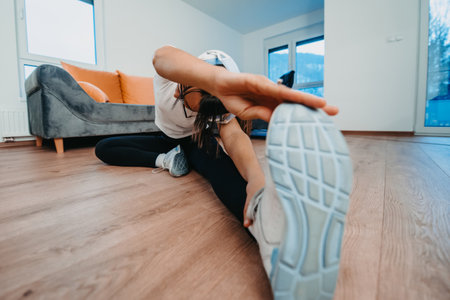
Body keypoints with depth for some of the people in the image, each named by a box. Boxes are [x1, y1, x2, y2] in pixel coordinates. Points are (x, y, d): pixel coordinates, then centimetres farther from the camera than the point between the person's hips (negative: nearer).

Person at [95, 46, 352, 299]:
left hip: (197, 140, -3)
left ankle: (266, 222, -63)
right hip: (167, 139, 3)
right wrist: (220, 77, -75)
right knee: (103, 148, -11)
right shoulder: (167, 78, -27)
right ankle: (166, 160, -17)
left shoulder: (219, 103, -26)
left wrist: (256, 175, -68)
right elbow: (162, 57, -52)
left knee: (219, 160, -40)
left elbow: (234, 135, -45)